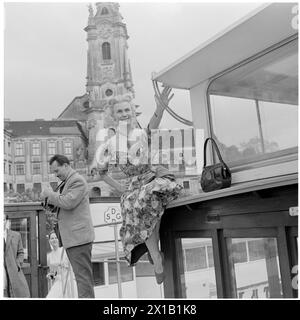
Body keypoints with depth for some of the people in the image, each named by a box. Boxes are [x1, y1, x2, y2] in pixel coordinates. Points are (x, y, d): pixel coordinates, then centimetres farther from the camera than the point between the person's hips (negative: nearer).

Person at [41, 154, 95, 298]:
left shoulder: (77, 181, -11)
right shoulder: (66, 182, 20)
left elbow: (68, 202, -22)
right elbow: (61, 204, 25)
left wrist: (50, 194, -9)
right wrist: (49, 199, 7)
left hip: (78, 236, -10)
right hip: (71, 237, 10)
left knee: (83, 275, -7)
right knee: (82, 275, 14)